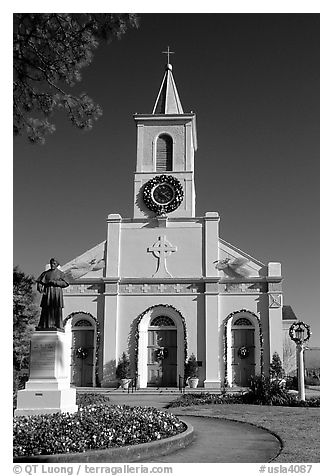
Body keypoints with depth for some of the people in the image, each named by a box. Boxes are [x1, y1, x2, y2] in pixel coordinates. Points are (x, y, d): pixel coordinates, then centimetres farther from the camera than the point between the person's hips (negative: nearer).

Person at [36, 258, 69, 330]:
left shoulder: (60, 273, 9)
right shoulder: (46, 273, 14)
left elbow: (65, 283, -2)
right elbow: (40, 282, 6)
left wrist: (55, 282, -11)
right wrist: (40, 289, -13)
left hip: (57, 292, -1)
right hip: (47, 292, 2)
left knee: (57, 309, -5)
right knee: (46, 308, -4)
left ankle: (58, 325, -4)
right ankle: (43, 325, -4)